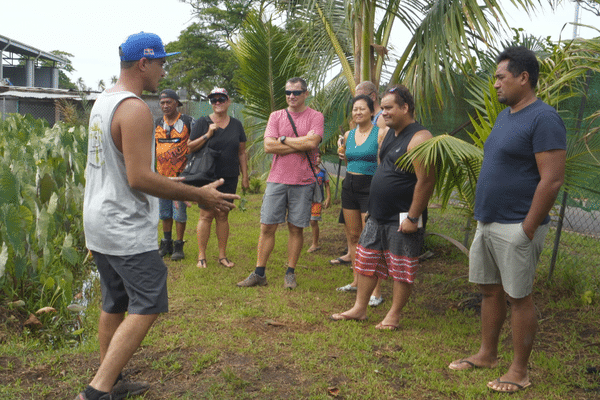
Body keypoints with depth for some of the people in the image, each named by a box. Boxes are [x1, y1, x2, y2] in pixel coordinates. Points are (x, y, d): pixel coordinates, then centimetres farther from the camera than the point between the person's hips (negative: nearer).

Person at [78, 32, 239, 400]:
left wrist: (169, 185, 22)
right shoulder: (135, 109, -19)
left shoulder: (103, 101, 12)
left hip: (100, 221, 10)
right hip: (127, 229, -10)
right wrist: (198, 195, -19)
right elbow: (139, 178, -24)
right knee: (147, 307, -3)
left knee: (115, 303, 17)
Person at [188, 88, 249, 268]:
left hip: (229, 178, 3)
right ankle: (201, 256, 6)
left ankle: (222, 255, 15)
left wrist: (245, 176, 10)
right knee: (206, 214, -4)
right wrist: (207, 135, -15)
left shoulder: (236, 124, 10)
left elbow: (242, 153, 13)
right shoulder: (202, 123, 1)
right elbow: (190, 147, -2)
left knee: (223, 215, 6)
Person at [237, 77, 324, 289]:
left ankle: (290, 273, 18)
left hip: (303, 182, -2)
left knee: (296, 228, 5)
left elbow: (312, 142, -16)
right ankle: (259, 273, 12)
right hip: (277, 179, 2)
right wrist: (301, 145, -9)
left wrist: (283, 139, -6)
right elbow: (268, 146, -5)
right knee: (267, 227, 2)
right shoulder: (276, 116, 9)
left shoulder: (315, 116, 2)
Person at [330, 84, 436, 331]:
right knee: (365, 261, 13)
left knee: (401, 269, 4)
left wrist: (413, 218, -21)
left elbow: (426, 181, -21)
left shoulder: (419, 139, -16)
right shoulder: (389, 134, 13)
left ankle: (394, 315, 18)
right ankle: (359, 309, 24)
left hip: (402, 219, -9)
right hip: (378, 216, 9)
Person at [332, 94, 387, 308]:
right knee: (352, 236, 11)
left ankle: (376, 290, 0)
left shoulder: (380, 133, -8)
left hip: (370, 188, -6)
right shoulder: (348, 135, 11)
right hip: (349, 186, 7)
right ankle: (357, 280, 25)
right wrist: (343, 157, 10)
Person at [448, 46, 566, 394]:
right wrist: (484, 217, 15)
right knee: (490, 290, 16)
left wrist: (527, 229, -18)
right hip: (487, 223, 9)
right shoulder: (505, 116, 13)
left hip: (515, 229, -8)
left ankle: (520, 371, 16)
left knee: (518, 297, 2)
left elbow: (552, 180, -20)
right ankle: (487, 355, 31)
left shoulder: (543, 118, -15)